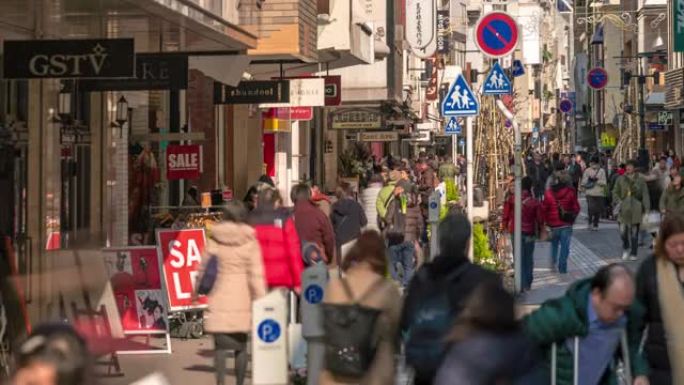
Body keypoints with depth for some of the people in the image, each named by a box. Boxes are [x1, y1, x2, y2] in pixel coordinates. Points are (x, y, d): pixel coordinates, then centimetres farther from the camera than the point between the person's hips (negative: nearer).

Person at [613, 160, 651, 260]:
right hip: (624, 209, 1)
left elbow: (645, 195, 1)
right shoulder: (621, 179, 6)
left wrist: (646, 208, -5)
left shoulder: (640, 180, 1)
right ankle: (626, 248, 21)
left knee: (634, 232, 3)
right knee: (623, 231, -5)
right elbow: (615, 192, 13)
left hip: (636, 210, -1)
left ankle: (633, 253, 13)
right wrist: (619, 201, -2)